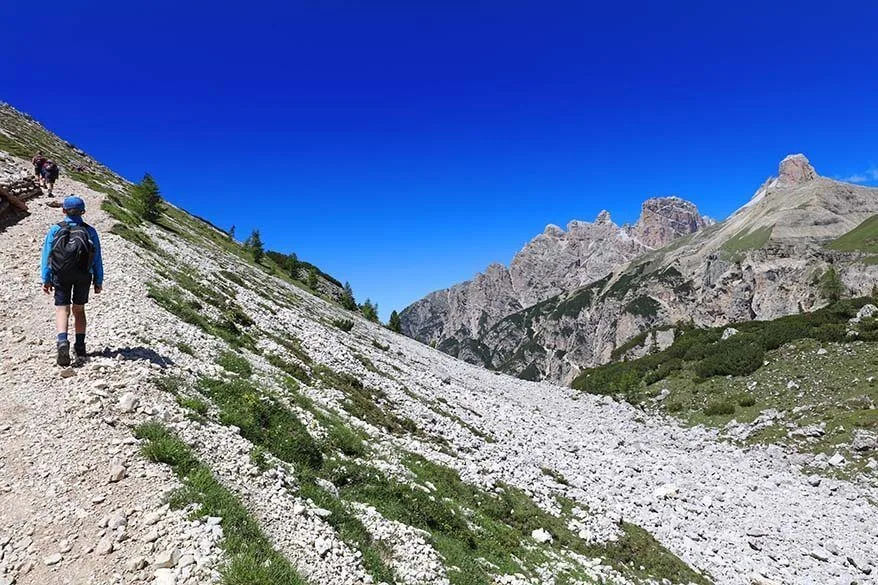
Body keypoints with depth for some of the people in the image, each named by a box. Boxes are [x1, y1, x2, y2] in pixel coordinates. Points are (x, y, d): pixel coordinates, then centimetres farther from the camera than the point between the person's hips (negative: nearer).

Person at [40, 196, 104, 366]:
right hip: (84, 276, 1)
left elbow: (46, 255, -2)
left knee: (62, 309, -2)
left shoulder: (55, 229, 0)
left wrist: (46, 279, 2)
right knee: (79, 309, 12)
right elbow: (98, 259, 2)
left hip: (61, 275, -1)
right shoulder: (90, 231, 2)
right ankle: (80, 348, 11)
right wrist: (98, 281, 6)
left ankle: (62, 341, -27)